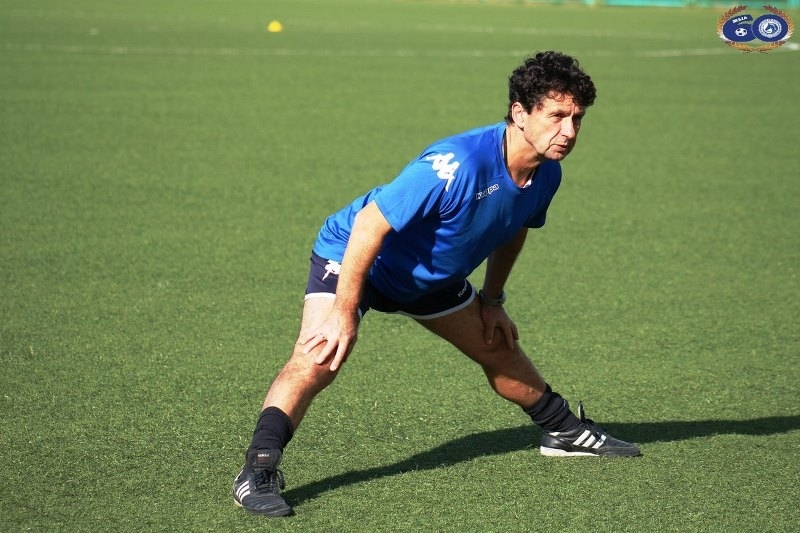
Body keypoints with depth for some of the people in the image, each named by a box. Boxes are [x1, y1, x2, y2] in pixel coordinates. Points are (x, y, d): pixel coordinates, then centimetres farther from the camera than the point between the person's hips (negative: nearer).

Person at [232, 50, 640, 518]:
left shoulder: (546, 174, -12)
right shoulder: (458, 165, -39)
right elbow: (370, 225, -36)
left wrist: (492, 299, 14)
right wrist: (344, 311, -33)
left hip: (433, 277, 8)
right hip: (353, 256, -8)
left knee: (501, 348, 20)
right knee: (318, 360, -29)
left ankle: (564, 432, 43)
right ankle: (258, 472, -31)